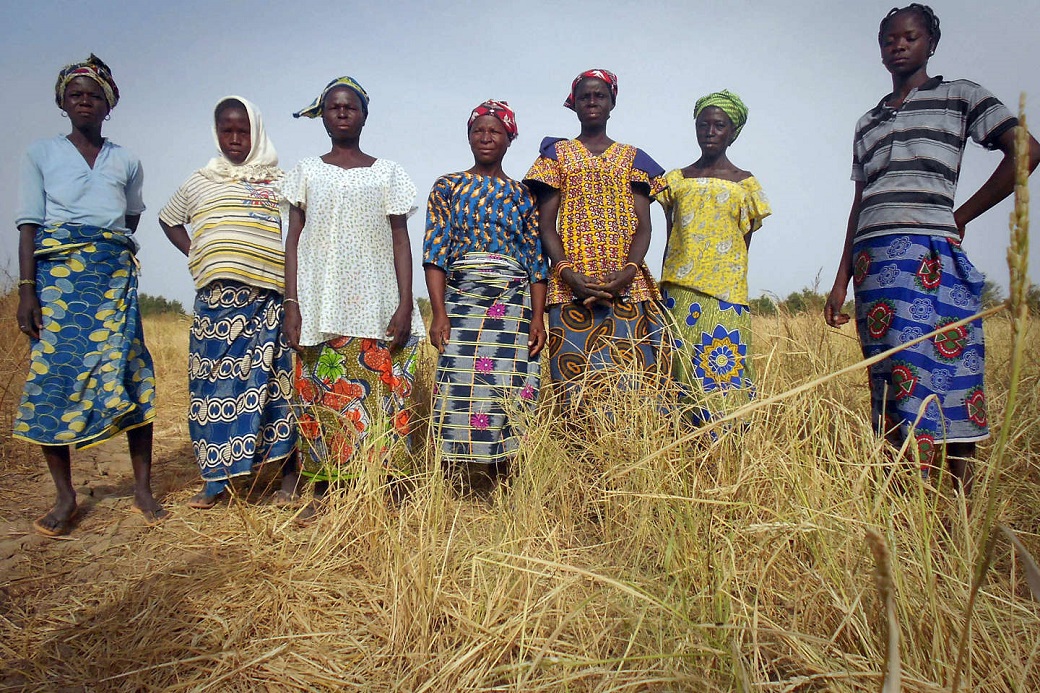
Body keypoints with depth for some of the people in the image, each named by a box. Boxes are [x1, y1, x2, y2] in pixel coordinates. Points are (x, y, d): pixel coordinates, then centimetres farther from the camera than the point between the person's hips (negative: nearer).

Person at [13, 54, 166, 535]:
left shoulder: (127, 162, 15)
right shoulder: (41, 154, 10)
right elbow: (28, 224, 2)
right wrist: (26, 290, -7)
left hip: (115, 275, 1)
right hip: (56, 275, 0)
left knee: (129, 375, -5)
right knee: (54, 374, -4)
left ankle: (143, 491, 2)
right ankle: (65, 499, 6)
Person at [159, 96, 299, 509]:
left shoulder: (281, 182, 11)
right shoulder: (199, 182, 17)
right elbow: (168, 219, 31)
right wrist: (194, 254, 13)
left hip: (269, 299, -2)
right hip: (216, 300, 2)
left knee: (276, 381, -4)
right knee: (214, 383, 2)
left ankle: (289, 475, 4)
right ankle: (216, 480, 12)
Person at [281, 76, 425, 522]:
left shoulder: (388, 173, 10)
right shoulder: (307, 172, 13)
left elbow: (400, 241, 5)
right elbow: (294, 241, 9)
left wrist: (405, 305, -6)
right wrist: (292, 303, -3)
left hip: (376, 307, -1)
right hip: (320, 308, 1)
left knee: (377, 398, -4)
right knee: (320, 399, 1)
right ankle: (321, 491, 13)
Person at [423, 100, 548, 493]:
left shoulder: (523, 195, 14)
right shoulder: (448, 187, 12)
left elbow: (537, 260, 9)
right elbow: (435, 253, 3)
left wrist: (538, 317, -3)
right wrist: (439, 312, -9)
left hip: (515, 308, 1)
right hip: (460, 301, -1)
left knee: (508, 395, -3)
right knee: (461, 392, -9)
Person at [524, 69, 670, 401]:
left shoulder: (633, 158, 17)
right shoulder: (556, 154, 14)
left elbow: (643, 225, 7)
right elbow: (547, 225, 5)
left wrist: (629, 270, -13)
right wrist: (568, 273, -12)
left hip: (628, 286, 1)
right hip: (572, 286, -1)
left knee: (633, 378, -6)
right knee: (577, 379, -5)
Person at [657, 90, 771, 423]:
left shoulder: (745, 183, 11)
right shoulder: (677, 179, 15)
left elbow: (744, 245, 8)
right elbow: (669, 240, 13)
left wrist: (728, 279, -2)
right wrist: (663, 289, 8)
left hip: (724, 295, -1)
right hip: (679, 291, 2)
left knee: (722, 372, -7)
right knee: (679, 370, -1)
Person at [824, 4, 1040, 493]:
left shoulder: (959, 96, 13)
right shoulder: (867, 122, 25)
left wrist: (962, 216, -1)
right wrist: (841, 282, 12)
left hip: (928, 256, -4)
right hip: (870, 262, 5)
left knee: (934, 375, -12)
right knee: (889, 386, 1)